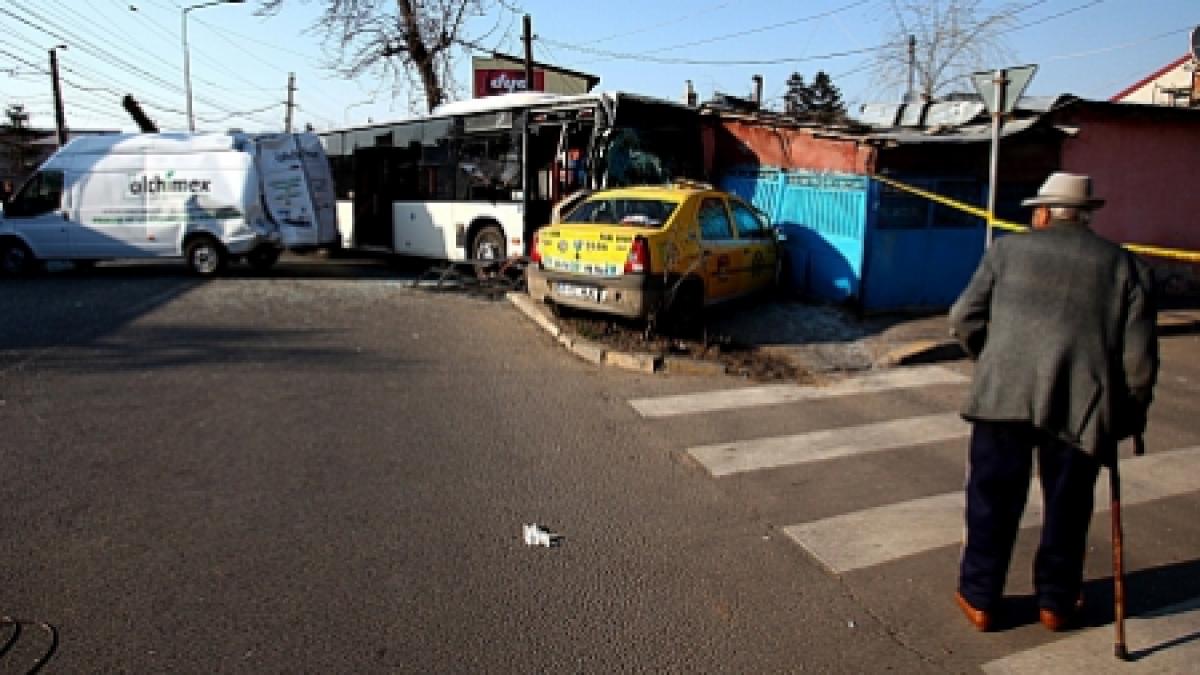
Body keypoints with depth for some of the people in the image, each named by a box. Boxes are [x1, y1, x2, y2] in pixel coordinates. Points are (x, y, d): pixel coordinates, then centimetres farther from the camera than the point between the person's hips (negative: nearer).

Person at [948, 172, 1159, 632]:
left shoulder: (1008, 249, 11)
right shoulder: (1124, 265, 12)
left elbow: (964, 320, 6)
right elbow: (1139, 357, 6)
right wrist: (1129, 417, 17)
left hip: (1004, 393, -1)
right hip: (1082, 402, 1)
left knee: (993, 500, 11)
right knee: (1067, 507, 16)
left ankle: (979, 599, 23)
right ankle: (1056, 603, 31)